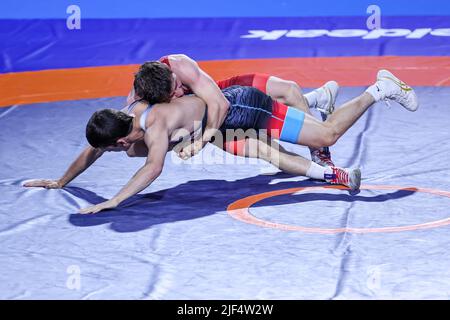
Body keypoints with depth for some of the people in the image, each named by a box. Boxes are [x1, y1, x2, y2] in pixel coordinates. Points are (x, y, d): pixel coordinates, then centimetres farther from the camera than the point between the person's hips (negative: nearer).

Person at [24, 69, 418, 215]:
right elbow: (92, 152, 12)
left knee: (327, 135, -4)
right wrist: (61, 181, 16)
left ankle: (379, 90, 9)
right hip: (227, 104, 9)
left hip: (240, 108, -9)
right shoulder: (130, 115, -1)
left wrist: (112, 202, -44)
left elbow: (154, 167, -43)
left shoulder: (153, 125, -28)